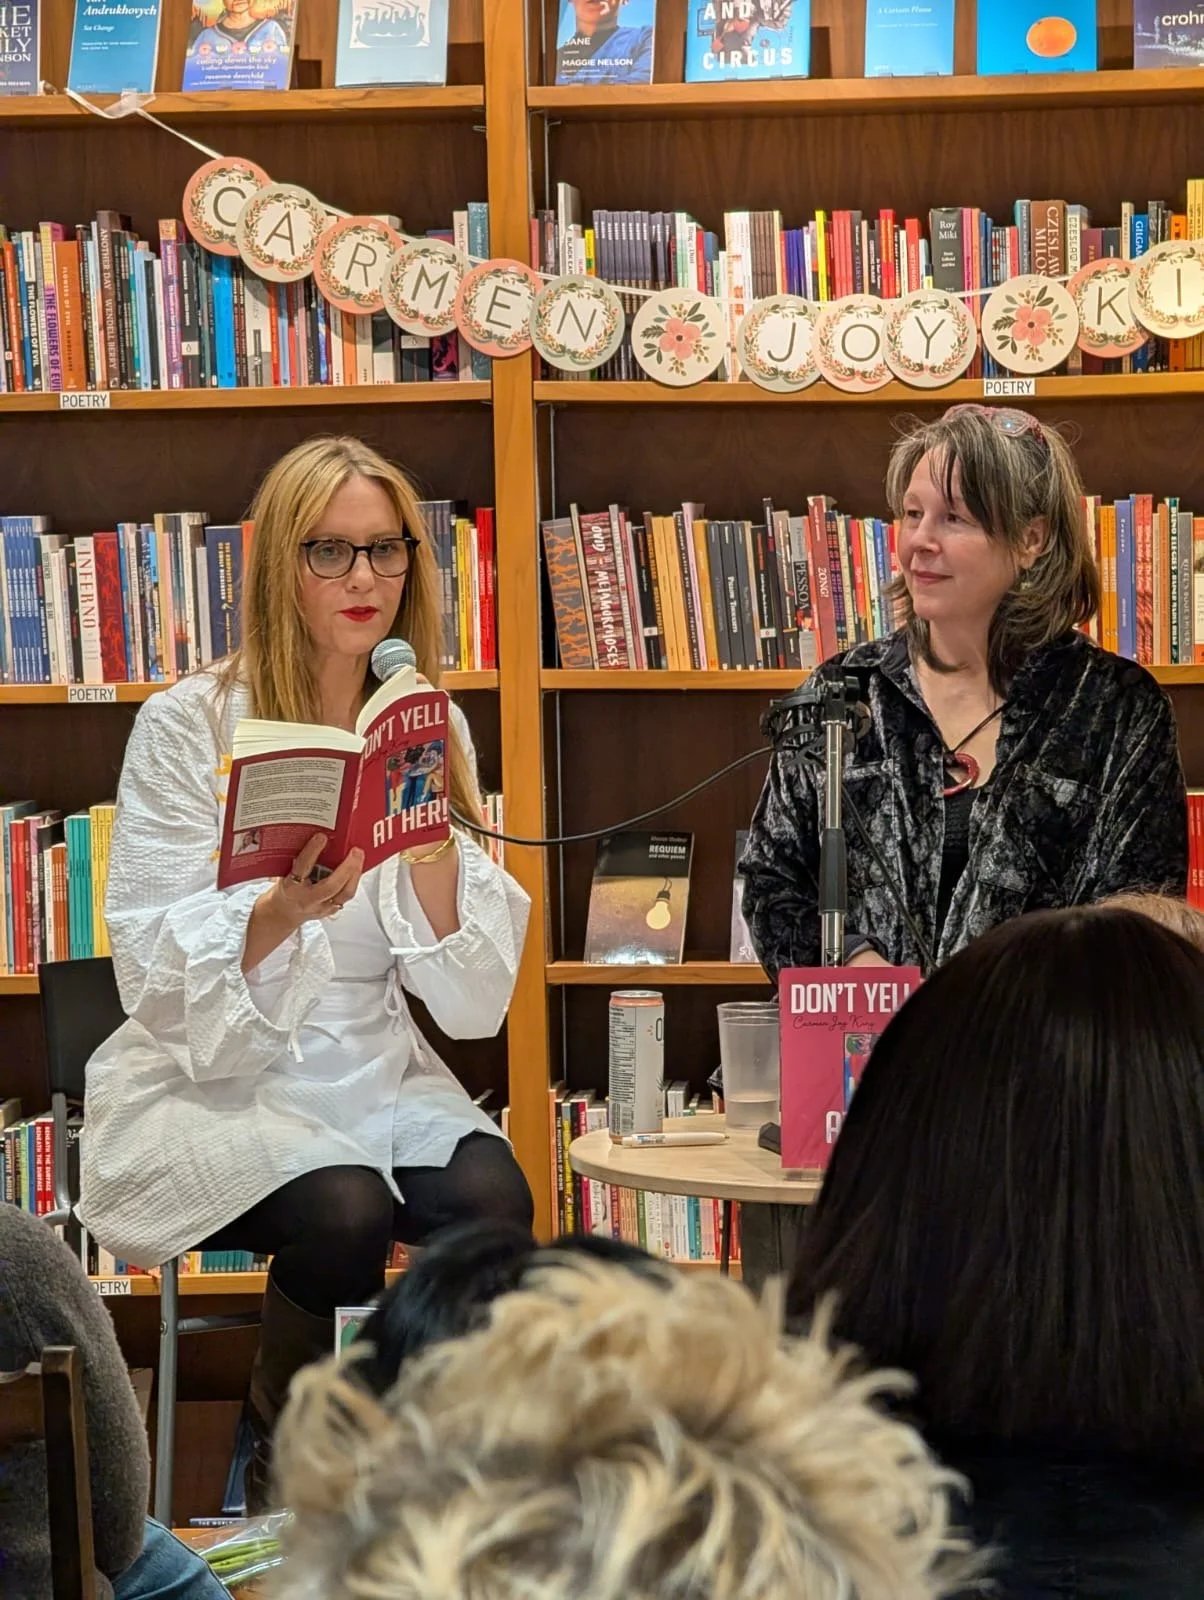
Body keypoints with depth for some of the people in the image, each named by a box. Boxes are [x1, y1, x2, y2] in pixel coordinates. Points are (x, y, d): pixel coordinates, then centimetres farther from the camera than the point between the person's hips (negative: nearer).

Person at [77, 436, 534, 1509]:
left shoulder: (431, 732, 6)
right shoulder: (189, 726, -7)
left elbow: (473, 1004, 0)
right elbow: (159, 983, -12)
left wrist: (432, 841, -16)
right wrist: (287, 908, -30)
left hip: (377, 1076, 4)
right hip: (208, 1087, -3)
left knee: (493, 1196, -27)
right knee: (346, 1207, -31)